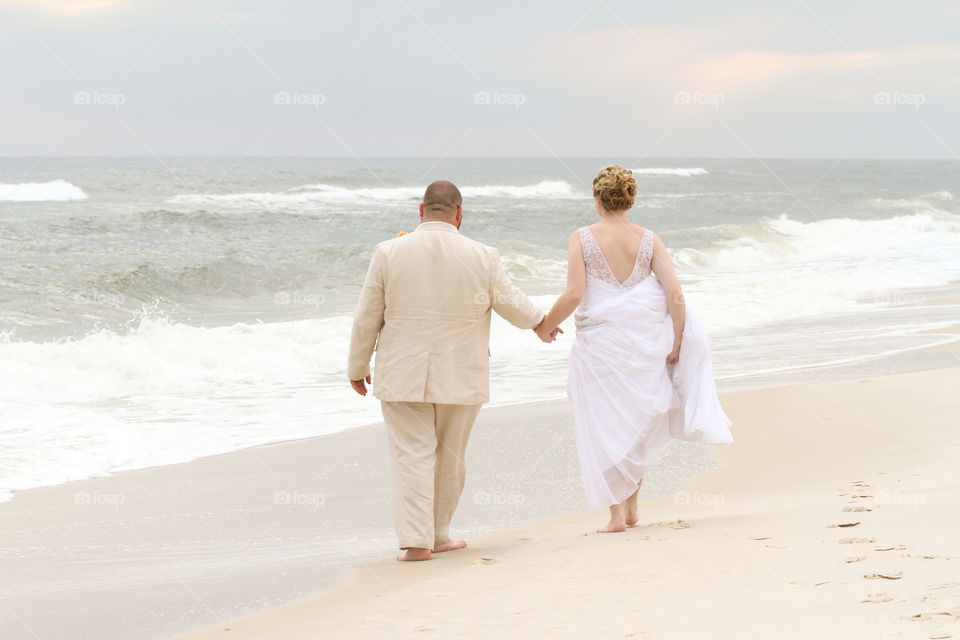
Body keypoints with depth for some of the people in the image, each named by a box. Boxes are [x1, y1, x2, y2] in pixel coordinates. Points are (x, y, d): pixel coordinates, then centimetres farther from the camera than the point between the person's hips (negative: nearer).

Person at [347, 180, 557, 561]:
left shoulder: (389, 253, -5)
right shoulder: (481, 257, -4)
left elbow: (366, 318, -1)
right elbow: (512, 303, 6)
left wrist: (357, 367, 11)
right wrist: (539, 321, 27)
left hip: (403, 377, -1)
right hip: (461, 378, 1)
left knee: (413, 457, -1)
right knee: (449, 457, 14)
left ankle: (417, 540, -9)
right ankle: (437, 534, 23)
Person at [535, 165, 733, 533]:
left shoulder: (582, 239, -7)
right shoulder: (649, 240, 0)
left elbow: (573, 295, -14)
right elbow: (674, 293, -6)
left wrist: (545, 325, 3)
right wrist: (675, 343, 4)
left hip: (600, 343, -3)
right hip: (643, 343, 3)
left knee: (606, 427, 5)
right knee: (639, 426, 19)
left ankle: (617, 513, 1)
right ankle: (631, 505, 23)